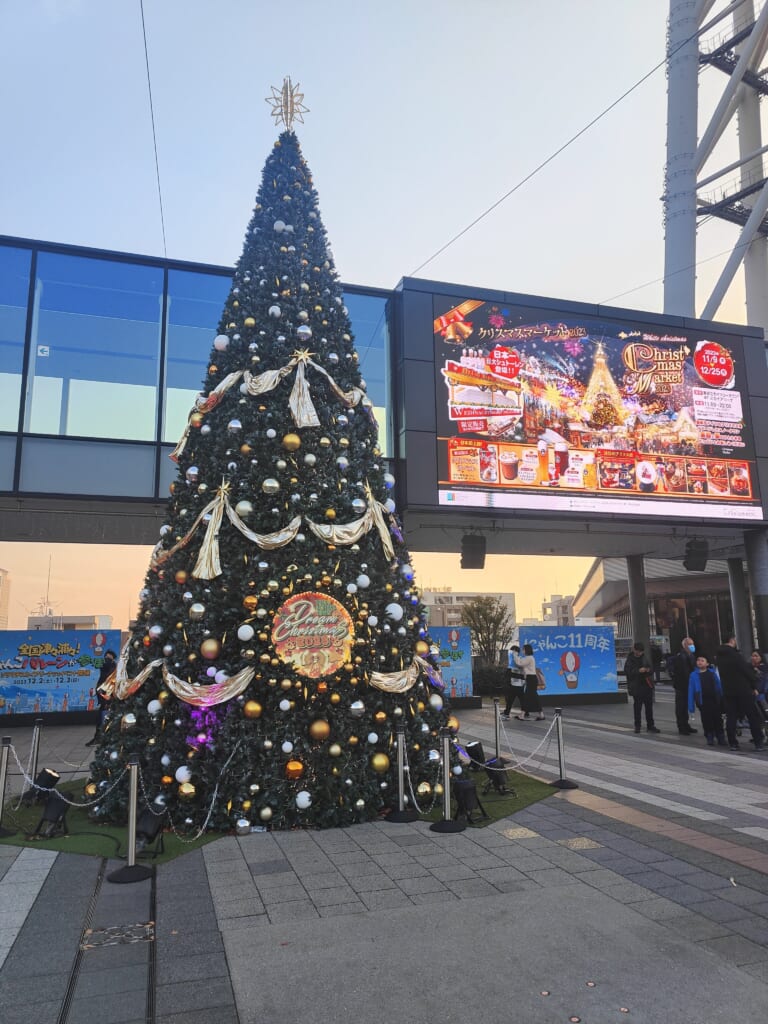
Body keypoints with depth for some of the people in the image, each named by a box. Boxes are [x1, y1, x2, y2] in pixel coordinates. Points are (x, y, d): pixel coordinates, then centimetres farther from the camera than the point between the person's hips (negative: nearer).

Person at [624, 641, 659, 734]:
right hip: (636, 687, -5)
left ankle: (650, 726, 17)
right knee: (638, 707, 1)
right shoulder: (630, 660, -6)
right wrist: (638, 671, -26)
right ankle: (637, 726, 12)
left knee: (649, 706, 8)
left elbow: (651, 669, 15)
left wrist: (649, 670, -9)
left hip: (647, 685, 5)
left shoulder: (644, 657, 9)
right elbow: (627, 672, -14)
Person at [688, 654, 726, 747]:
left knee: (718, 719, 9)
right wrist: (691, 707, -5)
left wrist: (722, 699, 2)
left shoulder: (712, 673, 1)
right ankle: (709, 738, 17)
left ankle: (721, 739, 19)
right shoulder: (694, 675, -3)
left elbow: (719, 686, 5)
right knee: (706, 721, 4)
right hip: (703, 702, -1)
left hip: (715, 700, 1)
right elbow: (691, 691, -3)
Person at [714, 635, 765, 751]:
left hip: (727, 691, 6)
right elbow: (746, 670, -11)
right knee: (753, 716, 3)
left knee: (731, 717, 7)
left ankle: (732, 743, 7)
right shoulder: (733, 654, -15)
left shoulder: (719, 656, 8)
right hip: (742, 690, -6)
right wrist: (753, 686, 0)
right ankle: (759, 742, 5)